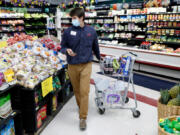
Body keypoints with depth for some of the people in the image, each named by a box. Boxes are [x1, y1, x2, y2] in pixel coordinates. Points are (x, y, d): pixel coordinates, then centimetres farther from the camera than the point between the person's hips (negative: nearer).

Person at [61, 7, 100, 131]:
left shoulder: (91, 31, -1)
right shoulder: (68, 31, -4)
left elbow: (95, 47, 15)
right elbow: (62, 46, 5)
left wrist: (99, 58, 28)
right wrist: (67, 50, -18)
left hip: (86, 65, -1)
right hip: (72, 66, 1)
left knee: (84, 91, -5)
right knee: (76, 90, 16)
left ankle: (83, 118, 6)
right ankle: (81, 107, 42)